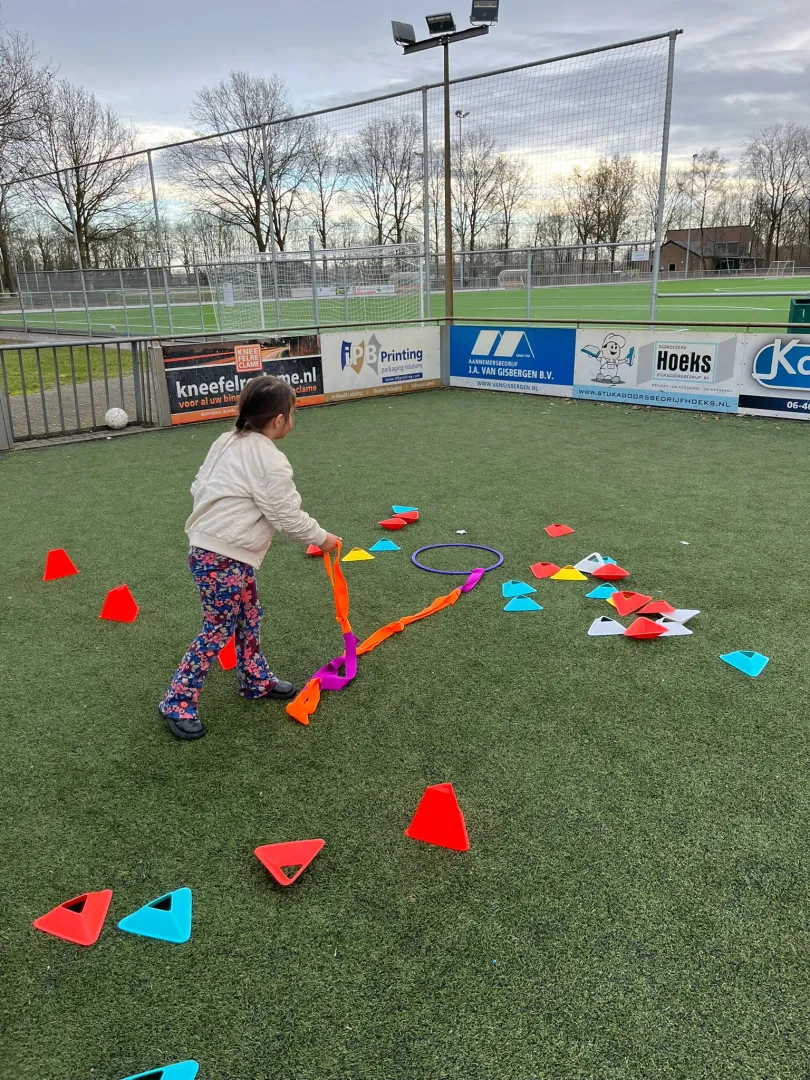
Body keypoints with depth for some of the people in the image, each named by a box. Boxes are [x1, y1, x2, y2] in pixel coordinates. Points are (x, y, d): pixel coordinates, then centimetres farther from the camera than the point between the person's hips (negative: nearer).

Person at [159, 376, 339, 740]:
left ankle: (256, 681, 35)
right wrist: (321, 538, 3)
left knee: (249, 616, 20)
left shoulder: (227, 442, 8)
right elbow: (289, 518, -13)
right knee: (218, 630, 0)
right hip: (222, 557, -9)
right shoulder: (271, 462, -17)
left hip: (208, 546, 9)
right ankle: (178, 703, 8)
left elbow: (199, 486, 13)